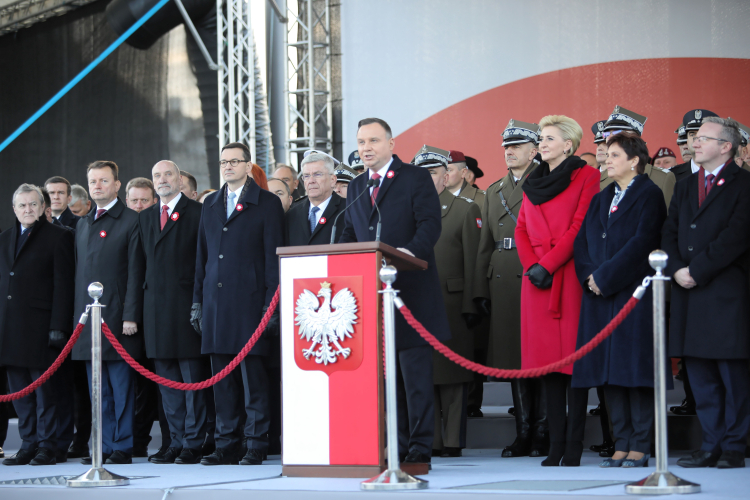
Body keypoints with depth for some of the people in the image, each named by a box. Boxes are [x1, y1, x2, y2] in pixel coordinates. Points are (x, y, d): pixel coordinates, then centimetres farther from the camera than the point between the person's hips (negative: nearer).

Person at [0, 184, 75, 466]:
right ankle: (28, 445, 13)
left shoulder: (58, 237, -1)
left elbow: (63, 285, -6)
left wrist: (58, 327, -13)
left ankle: (47, 447, 2)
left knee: (45, 390, -3)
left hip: (40, 326, -6)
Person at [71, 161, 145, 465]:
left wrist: (131, 316, -14)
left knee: (122, 387, -3)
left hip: (118, 319, -6)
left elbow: (136, 273, -7)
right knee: (99, 390, 8)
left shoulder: (131, 222, -2)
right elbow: (79, 272, 19)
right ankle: (105, 446, 12)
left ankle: (123, 447, 0)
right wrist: (77, 316, 12)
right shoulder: (82, 226, 19)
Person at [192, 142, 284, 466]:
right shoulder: (210, 205, 17)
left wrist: (271, 303, -10)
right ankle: (226, 445, 12)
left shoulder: (267, 203, 1)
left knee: (253, 377, -4)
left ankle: (255, 446, 1)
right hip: (215, 302, 5)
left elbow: (273, 257, -3)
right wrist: (197, 302, 12)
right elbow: (202, 256, 18)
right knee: (222, 379, 7)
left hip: (249, 302, -5)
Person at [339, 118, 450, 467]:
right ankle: (395, 446, 12)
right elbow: (350, 234, 19)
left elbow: (430, 224, -9)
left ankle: (420, 447, -2)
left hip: (410, 289, -6)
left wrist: (412, 251, -27)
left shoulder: (416, 178, 1)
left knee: (415, 372, -4)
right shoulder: (356, 187, 19)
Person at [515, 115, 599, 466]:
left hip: (570, 276, -5)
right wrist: (531, 266, -2)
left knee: (574, 357, -6)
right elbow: (521, 229, 15)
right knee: (548, 359, 3)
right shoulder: (534, 183, 18)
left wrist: (547, 264, -12)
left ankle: (574, 447, -5)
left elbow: (580, 226, -8)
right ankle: (556, 444, 5)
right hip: (537, 280, 6)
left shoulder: (586, 177, -1)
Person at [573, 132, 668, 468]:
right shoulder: (600, 200, 19)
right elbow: (582, 242, 13)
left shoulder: (650, 195, -2)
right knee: (609, 369, 4)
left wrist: (605, 277, -14)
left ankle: (640, 447, -3)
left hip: (634, 294, -6)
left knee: (634, 367, -7)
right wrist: (589, 276, -5)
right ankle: (621, 444, 8)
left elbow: (642, 242, -13)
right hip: (600, 295, 7)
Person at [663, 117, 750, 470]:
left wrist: (697, 270, -14)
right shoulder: (685, 187, 19)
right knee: (699, 375, 7)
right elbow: (669, 233, 13)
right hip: (688, 293, 6)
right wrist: (676, 269, -5)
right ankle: (711, 445, 13)